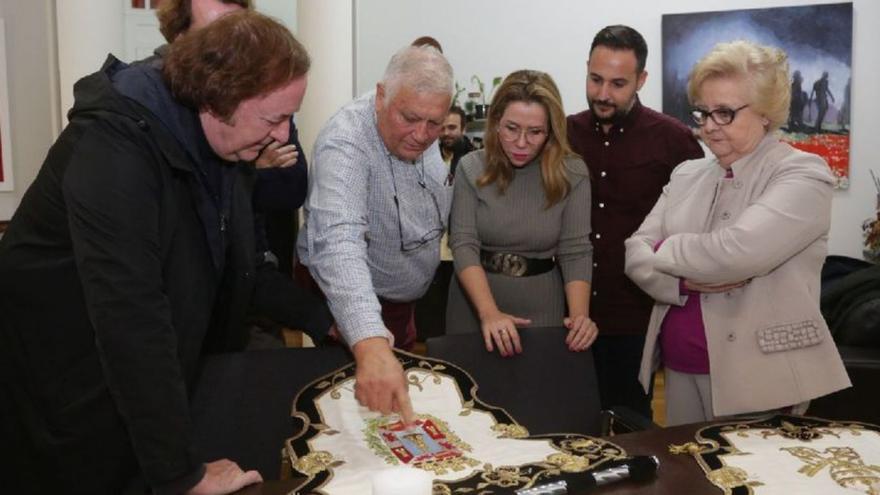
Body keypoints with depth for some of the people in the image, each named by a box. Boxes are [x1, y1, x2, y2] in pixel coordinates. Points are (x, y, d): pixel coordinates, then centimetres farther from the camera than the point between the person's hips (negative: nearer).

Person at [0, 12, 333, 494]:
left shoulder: (222, 143, -4)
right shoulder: (115, 147, -30)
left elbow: (236, 266, 8)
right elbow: (131, 317, -36)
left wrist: (325, 321, 1)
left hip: (159, 377, 7)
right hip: (70, 388, -7)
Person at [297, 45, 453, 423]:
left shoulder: (422, 135, -9)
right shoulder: (344, 144, -33)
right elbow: (339, 243, -49)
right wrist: (371, 344, -61)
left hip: (403, 299, 7)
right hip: (353, 305, -7)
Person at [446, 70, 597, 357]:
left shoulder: (572, 173, -9)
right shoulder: (471, 168, -9)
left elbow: (575, 251, -10)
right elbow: (463, 245, -15)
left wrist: (579, 314, -26)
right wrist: (489, 312, -29)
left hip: (541, 306, 0)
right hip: (475, 304, 1)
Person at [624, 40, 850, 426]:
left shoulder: (803, 175, -9)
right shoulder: (687, 175, 10)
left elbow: (735, 253, -24)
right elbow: (635, 253, 2)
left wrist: (664, 250, -7)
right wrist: (688, 280, -17)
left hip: (758, 377, -5)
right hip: (681, 371, 6)